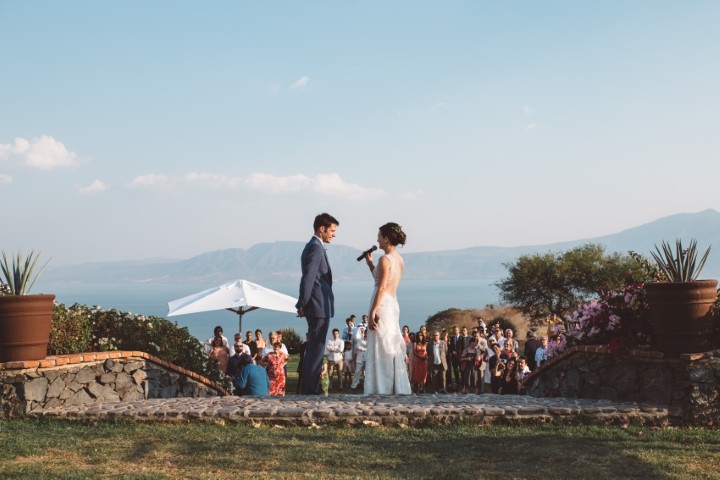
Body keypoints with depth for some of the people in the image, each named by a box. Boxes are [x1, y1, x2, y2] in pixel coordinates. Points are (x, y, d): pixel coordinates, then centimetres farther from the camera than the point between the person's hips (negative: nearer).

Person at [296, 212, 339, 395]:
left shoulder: (314, 247, 18)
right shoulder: (315, 248, -14)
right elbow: (308, 278, -20)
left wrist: (303, 305, 19)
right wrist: (303, 305, -15)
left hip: (318, 308, 11)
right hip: (319, 308, -11)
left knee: (314, 349, 14)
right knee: (316, 349, -7)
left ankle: (309, 388, 19)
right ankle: (310, 389, -3)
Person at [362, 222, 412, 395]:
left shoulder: (385, 259, -13)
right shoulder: (399, 259, 13)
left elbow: (381, 288, -18)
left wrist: (372, 312, -18)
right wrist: (370, 263, 21)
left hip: (382, 306, -9)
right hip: (393, 305, 9)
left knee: (380, 349, -5)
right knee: (393, 348, 12)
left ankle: (382, 389, -4)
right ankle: (398, 387, 15)